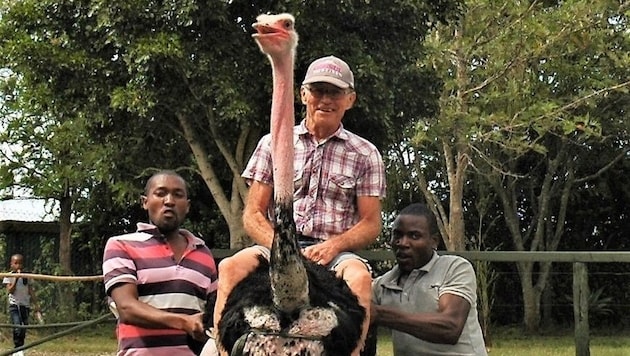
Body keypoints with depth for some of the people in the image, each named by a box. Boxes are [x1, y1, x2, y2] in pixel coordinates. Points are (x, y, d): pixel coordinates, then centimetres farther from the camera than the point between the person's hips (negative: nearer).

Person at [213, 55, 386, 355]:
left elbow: (371, 224, 8)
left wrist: (333, 245, -12)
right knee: (230, 267, -30)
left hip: (334, 253, -1)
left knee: (359, 276, -36)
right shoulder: (273, 144, 13)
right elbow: (253, 215, 10)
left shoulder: (364, 154, 11)